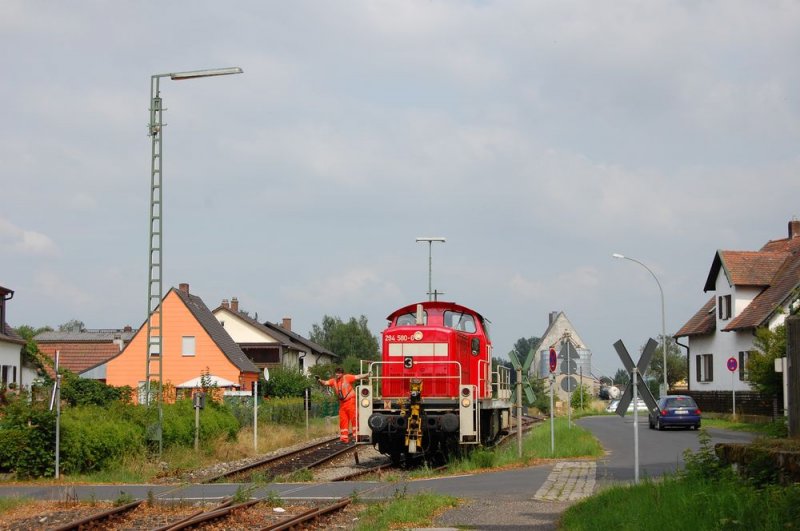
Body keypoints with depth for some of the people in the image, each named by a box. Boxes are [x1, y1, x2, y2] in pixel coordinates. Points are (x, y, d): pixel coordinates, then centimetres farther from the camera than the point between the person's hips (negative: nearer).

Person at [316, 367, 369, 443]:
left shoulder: (347, 378, -5)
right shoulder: (333, 381, 8)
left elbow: (357, 377, -8)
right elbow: (325, 383, 1)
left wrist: (368, 374, -15)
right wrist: (319, 380, -19)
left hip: (350, 402, -5)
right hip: (342, 404, 6)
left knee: (354, 419, -4)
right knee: (343, 421, 6)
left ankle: (356, 436, 0)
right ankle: (344, 438, 10)